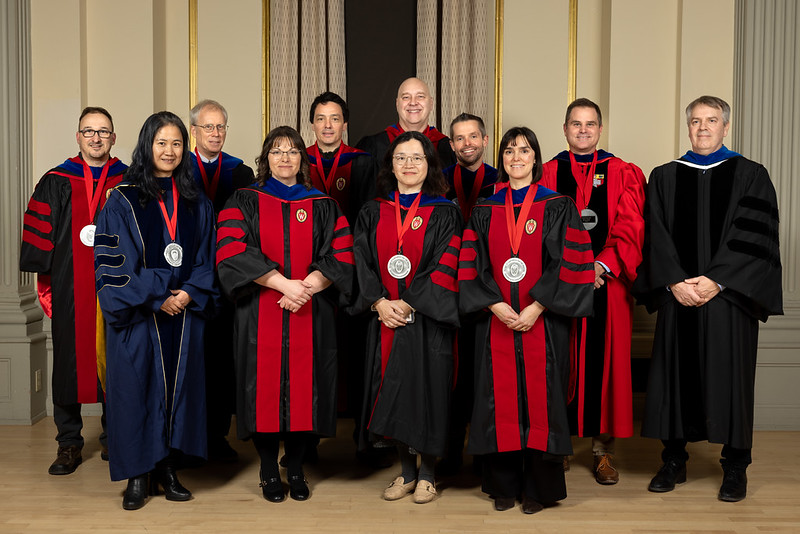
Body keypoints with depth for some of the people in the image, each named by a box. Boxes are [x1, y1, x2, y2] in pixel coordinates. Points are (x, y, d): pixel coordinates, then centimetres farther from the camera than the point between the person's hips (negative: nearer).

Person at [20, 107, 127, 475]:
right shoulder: (56, 182, 6)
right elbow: (39, 232, 5)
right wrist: (47, 277, -4)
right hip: (70, 289, 0)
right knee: (69, 363, 3)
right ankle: (69, 444, 14)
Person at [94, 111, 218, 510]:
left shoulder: (197, 204, 11)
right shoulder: (123, 200, -1)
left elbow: (206, 259, 10)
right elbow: (113, 261, -7)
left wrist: (190, 293, -8)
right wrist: (156, 297, -14)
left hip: (184, 313, 3)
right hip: (137, 316, -3)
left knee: (178, 385, 5)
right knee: (136, 385, -1)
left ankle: (167, 469, 18)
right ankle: (137, 476, 11)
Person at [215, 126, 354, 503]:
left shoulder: (323, 206, 11)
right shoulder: (244, 202, 6)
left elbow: (341, 256, 2)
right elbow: (232, 253, -9)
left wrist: (306, 287, -15)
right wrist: (283, 283, -18)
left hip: (310, 316, 1)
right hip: (260, 315, -1)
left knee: (303, 388, 3)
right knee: (265, 388, 0)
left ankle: (295, 468, 18)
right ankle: (269, 470, 15)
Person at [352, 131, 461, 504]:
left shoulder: (444, 213, 1)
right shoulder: (373, 213, 10)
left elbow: (445, 265, -8)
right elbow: (362, 261, 4)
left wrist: (409, 304, -15)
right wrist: (379, 302, -11)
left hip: (427, 319, -3)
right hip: (384, 317, 3)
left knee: (425, 389, 0)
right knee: (393, 391, 6)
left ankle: (426, 475, 15)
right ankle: (406, 471, 21)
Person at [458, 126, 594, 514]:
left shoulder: (557, 207, 3)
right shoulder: (485, 211, 10)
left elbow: (568, 263, -6)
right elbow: (472, 265, 4)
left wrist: (536, 307, -15)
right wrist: (495, 305, -10)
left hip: (543, 322, -2)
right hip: (496, 321, 2)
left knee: (540, 399, 0)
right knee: (501, 399, 4)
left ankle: (539, 486, 13)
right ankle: (504, 485, 17)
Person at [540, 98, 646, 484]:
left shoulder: (623, 175, 8)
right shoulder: (546, 175, 9)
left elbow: (630, 229, -2)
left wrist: (603, 265, -16)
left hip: (607, 285, 0)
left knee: (604, 364, 3)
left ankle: (604, 451, 14)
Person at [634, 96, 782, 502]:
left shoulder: (750, 175, 4)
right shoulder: (664, 177, 11)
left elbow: (753, 236, -5)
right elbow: (657, 236, 3)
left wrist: (716, 281, -15)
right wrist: (675, 282, -11)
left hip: (728, 295, -2)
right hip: (678, 296, 2)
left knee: (729, 375, 1)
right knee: (675, 374, 3)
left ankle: (735, 468, 14)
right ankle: (674, 461, 16)